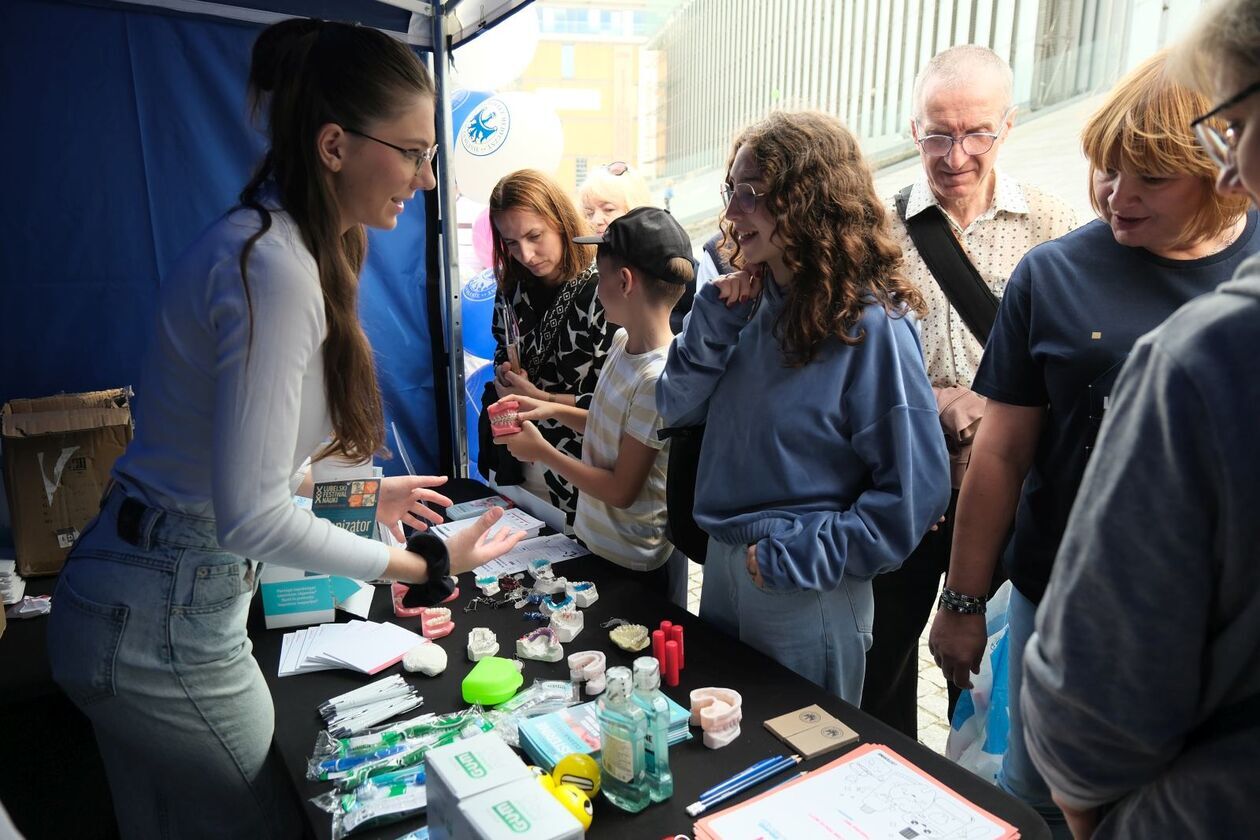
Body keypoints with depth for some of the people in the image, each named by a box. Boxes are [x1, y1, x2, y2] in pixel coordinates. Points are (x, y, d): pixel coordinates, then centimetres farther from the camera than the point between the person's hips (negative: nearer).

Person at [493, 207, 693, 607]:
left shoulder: (657, 379, -29)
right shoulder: (623, 340, -3)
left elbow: (622, 491, -22)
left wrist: (540, 450, -15)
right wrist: (552, 410, -1)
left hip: (637, 565, -8)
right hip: (594, 539, 8)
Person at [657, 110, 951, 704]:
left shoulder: (871, 326, -19)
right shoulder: (751, 303, 0)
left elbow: (914, 492, -19)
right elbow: (676, 409, 1)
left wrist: (798, 556, -18)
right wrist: (716, 315, -11)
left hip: (809, 595, -6)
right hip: (722, 564, 7)